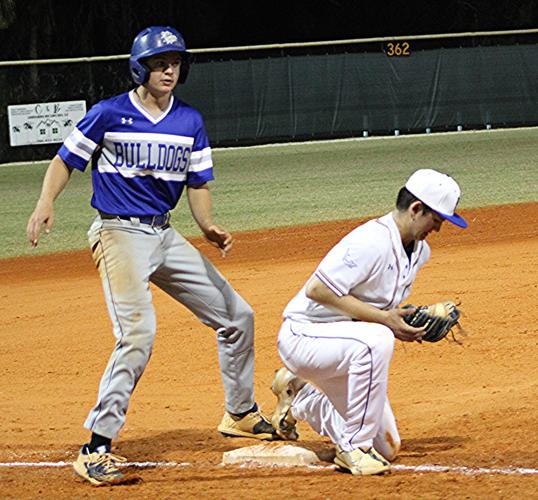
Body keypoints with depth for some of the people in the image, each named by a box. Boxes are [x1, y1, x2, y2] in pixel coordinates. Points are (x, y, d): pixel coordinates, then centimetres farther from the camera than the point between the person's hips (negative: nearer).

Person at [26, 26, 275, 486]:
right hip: (119, 234, -7)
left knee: (237, 317, 11)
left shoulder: (190, 122, 8)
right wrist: (46, 203, -19)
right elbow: (66, 160, -1)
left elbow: (197, 183, 10)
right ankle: (96, 449, -21)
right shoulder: (109, 115, -7)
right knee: (138, 333, -24)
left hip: (165, 236, 7)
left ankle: (240, 413, 32)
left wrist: (208, 228, -8)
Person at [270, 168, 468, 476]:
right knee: (375, 339, -39)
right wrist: (383, 318, -29)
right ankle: (354, 448, -26)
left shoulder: (420, 251, 5)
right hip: (303, 337, -9)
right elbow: (317, 290, -30)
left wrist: (413, 319, -1)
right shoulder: (373, 241, -25)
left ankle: (300, 399, 31)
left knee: (387, 448, 10)